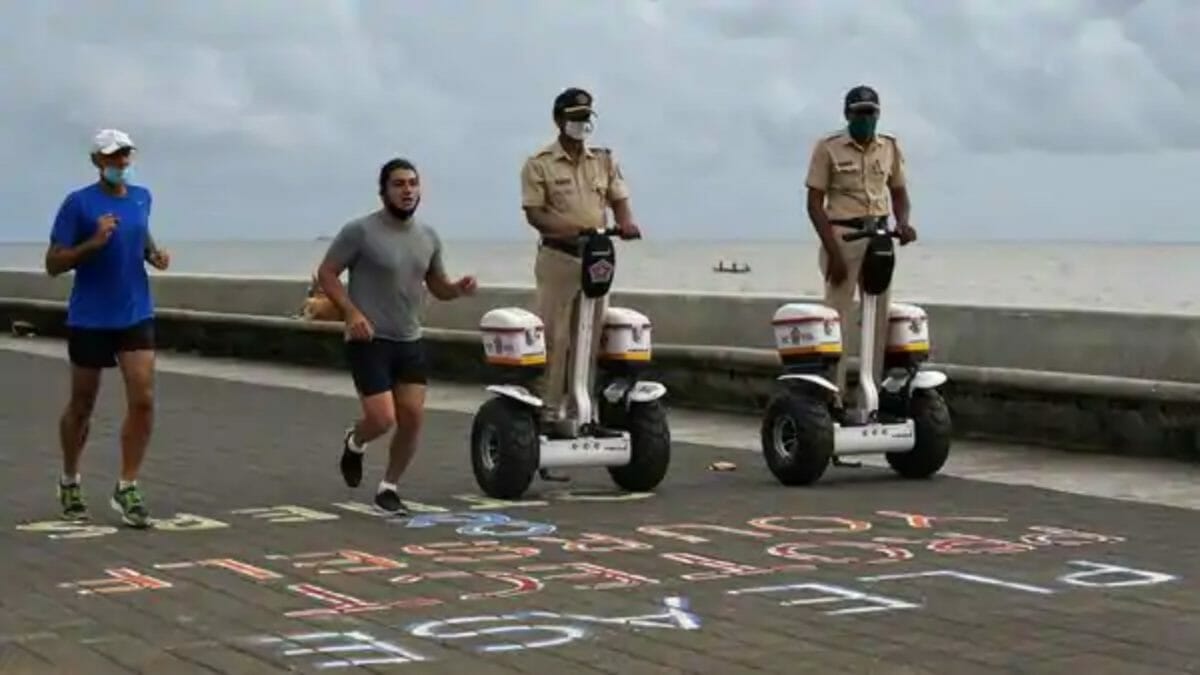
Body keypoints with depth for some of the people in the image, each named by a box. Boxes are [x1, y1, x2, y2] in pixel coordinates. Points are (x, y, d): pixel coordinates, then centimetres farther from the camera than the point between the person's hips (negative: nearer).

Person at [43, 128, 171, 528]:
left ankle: (127, 489, 0)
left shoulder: (142, 198, 5)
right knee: (82, 406, 10)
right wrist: (94, 242, -24)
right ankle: (70, 482, 31)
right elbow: (53, 264, -11)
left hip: (136, 316, 4)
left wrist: (153, 253, 4)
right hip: (89, 320, -3)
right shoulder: (78, 203, -10)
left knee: (143, 401, -9)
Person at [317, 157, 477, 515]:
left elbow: (437, 285, 18)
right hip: (369, 341, -5)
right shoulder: (360, 231, -9)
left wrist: (459, 288, -4)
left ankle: (389, 487, 17)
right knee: (383, 419, -13)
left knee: (412, 418, 0)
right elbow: (326, 274, -6)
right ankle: (355, 443, 23)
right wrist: (351, 312, -18)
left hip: (410, 341, 6)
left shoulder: (428, 237, 9)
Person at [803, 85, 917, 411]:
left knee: (879, 320, 4)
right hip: (842, 236, -4)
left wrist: (903, 223, -7)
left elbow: (899, 193, 16)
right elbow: (815, 203, -6)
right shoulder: (828, 148, -4)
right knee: (837, 320, -7)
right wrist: (833, 251, -14)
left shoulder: (890, 147, 8)